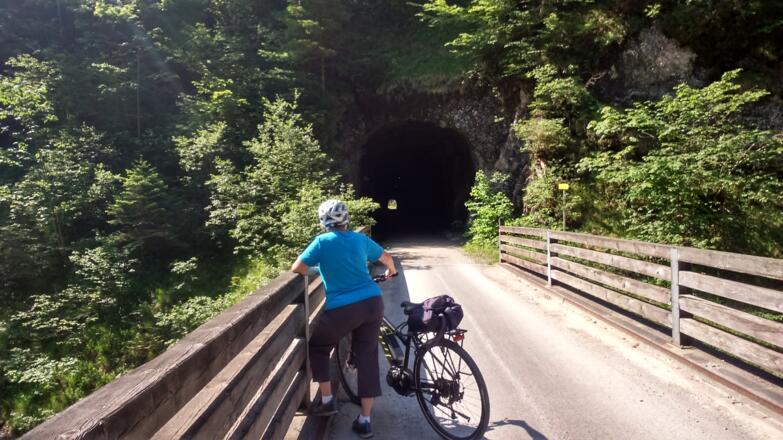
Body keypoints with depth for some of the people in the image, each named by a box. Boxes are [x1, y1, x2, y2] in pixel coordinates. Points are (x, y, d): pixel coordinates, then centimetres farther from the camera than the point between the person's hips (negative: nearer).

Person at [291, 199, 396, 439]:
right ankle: (365, 420, 17)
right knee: (367, 357, 12)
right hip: (373, 303, 5)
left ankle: (327, 400, 21)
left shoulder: (322, 241, -3)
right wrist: (391, 271, 48)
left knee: (317, 347, 20)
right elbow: (387, 257, 26)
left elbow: (297, 269, -10)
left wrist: (316, 268, 12)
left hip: (342, 309, -4)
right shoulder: (360, 238, 11)